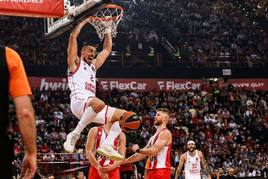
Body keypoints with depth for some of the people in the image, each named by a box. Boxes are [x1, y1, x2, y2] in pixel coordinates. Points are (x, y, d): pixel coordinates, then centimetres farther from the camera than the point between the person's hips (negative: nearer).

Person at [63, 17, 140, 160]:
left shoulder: (93, 65, 32)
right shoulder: (75, 63, 12)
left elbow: (107, 50, 39)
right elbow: (73, 36, 2)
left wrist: (108, 31, 32)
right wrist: (85, 21, 11)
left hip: (91, 104, 8)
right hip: (79, 101, -8)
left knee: (122, 116, -1)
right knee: (98, 103, -41)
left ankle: (107, 145, -15)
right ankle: (74, 135, -32)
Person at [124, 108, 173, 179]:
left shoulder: (165, 133, -9)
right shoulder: (154, 137, 22)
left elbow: (153, 151, -19)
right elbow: (142, 154, 24)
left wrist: (138, 149, -4)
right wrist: (124, 161, 21)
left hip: (161, 172, -10)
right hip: (152, 171, 10)